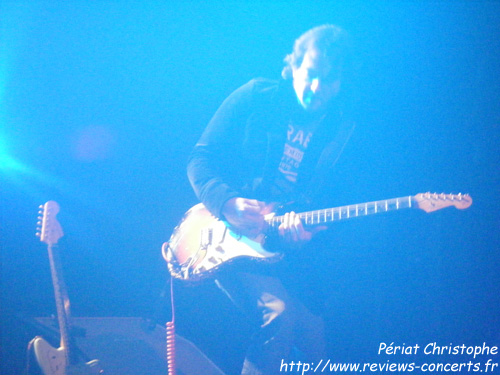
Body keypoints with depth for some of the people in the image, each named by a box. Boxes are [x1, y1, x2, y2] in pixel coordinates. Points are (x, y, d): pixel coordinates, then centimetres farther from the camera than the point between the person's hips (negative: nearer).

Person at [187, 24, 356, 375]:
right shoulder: (256, 97, -1)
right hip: (229, 238, -3)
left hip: (287, 249, 3)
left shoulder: (342, 131, 7)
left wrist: (307, 230, -17)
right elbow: (201, 159, -1)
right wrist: (227, 203, -19)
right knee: (281, 311, -27)